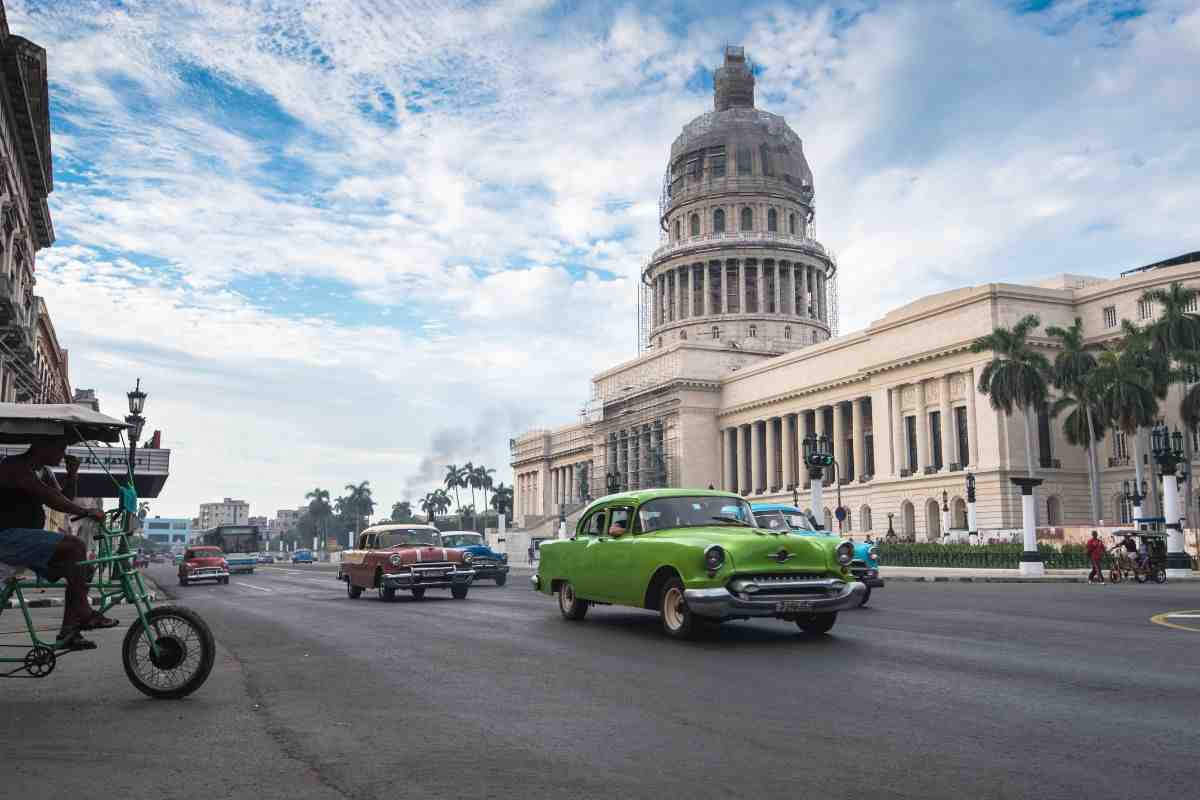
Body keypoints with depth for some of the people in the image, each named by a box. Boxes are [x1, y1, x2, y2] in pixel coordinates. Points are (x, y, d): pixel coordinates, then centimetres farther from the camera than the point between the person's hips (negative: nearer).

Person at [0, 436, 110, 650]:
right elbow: (48, 498, -26)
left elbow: (65, 501, 13)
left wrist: (72, 476, -2)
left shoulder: (45, 473, 18)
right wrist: (87, 512, -29)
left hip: (28, 539, 10)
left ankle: (68, 632, 0)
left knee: (79, 568, -1)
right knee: (76, 546, -25)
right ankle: (83, 613, -22)